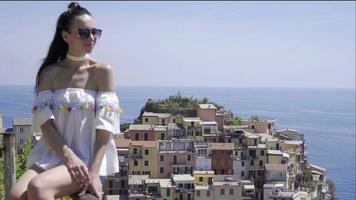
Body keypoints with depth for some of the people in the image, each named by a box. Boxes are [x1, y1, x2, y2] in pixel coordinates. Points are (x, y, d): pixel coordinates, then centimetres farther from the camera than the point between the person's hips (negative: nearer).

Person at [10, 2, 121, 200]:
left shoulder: (102, 71, -1)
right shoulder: (50, 73, 7)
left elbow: (105, 127, -7)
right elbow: (45, 122, -2)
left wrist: (94, 172, -17)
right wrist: (68, 155, -18)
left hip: (88, 156, -3)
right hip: (53, 153, 3)